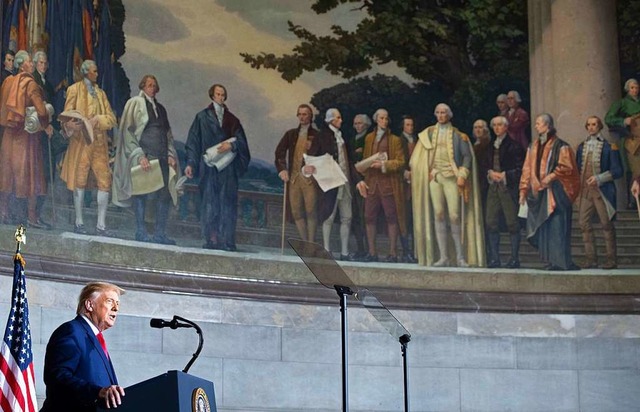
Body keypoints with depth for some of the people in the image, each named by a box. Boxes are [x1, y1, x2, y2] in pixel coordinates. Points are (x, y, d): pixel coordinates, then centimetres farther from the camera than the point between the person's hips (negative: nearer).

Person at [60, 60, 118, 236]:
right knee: (80, 181, -2)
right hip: (81, 141, -4)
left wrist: (97, 120, -11)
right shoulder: (75, 89, 5)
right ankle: (79, 222, 7)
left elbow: (111, 118, 9)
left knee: (105, 182, -3)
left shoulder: (101, 93, 19)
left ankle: (101, 225, 0)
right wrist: (71, 125, -25)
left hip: (99, 143, 4)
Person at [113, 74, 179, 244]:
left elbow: (168, 134, 24)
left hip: (161, 157, 6)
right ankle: (141, 232, 4)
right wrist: (140, 156, -13)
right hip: (143, 157, -6)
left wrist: (170, 155, 9)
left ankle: (160, 233, 4)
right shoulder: (136, 103, 3)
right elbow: (128, 132, -4)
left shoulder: (160, 108, 21)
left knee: (165, 194, -1)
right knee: (141, 193, -2)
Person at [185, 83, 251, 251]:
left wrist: (231, 145, -14)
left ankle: (226, 241, -7)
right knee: (209, 203, -6)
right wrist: (190, 163, -5)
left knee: (227, 203, -5)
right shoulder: (202, 117, 10)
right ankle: (211, 240, -6)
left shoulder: (232, 120, 16)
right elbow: (193, 141, 5)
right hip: (208, 166, -1)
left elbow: (241, 141, 8)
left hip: (228, 168, 1)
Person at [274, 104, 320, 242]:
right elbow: (279, 152, 11)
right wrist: (282, 169, 0)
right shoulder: (291, 134, 15)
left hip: (310, 178, -4)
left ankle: (311, 243, -6)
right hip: (293, 177, 4)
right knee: (296, 212, 1)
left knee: (311, 211, -10)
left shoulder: (316, 135, 4)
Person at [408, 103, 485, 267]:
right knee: (438, 215, -3)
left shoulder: (458, 135, 6)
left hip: (451, 178, -3)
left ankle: (460, 256, -3)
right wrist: (428, 171, 4)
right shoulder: (428, 133, 14)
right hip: (434, 177, 3)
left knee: (454, 216, -10)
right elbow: (420, 157, 16)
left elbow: (467, 156, 2)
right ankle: (443, 257, -1)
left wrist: (462, 175, -9)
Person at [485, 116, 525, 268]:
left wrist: (503, 175, -10)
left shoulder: (514, 145, -2)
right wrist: (490, 173, 1)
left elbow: (520, 169, -6)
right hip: (493, 187, 6)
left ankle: (514, 258, 0)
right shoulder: (491, 146, 17)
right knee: (491, 222, 1)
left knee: (512, 223, -4)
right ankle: (494, 258, 5)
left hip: (508, 187, -6)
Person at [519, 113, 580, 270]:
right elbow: (527, 169, 17)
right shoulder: (533, 147, 16)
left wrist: (551, 177, -20)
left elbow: (567, 167, -10)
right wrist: (523, 190, 12)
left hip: (555, 192, -7)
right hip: (538, 193, 7)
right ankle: (549, 260, 9)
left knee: (556, 227, -10)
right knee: (542, 227, 4)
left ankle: (560, 261, -9)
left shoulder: (560, 146, -4)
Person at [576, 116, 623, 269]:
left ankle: (611, 259, 3)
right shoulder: (582, 147, 13)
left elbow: (617, 171, -6)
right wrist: (577, 187, 7)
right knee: (584, 224, 1)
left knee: (607, 225, -2)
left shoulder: (608, 147, -3)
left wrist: (599, 178, -16)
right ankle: (590, 258, 7)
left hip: (602, 191, -5)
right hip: (585, 191, 5)